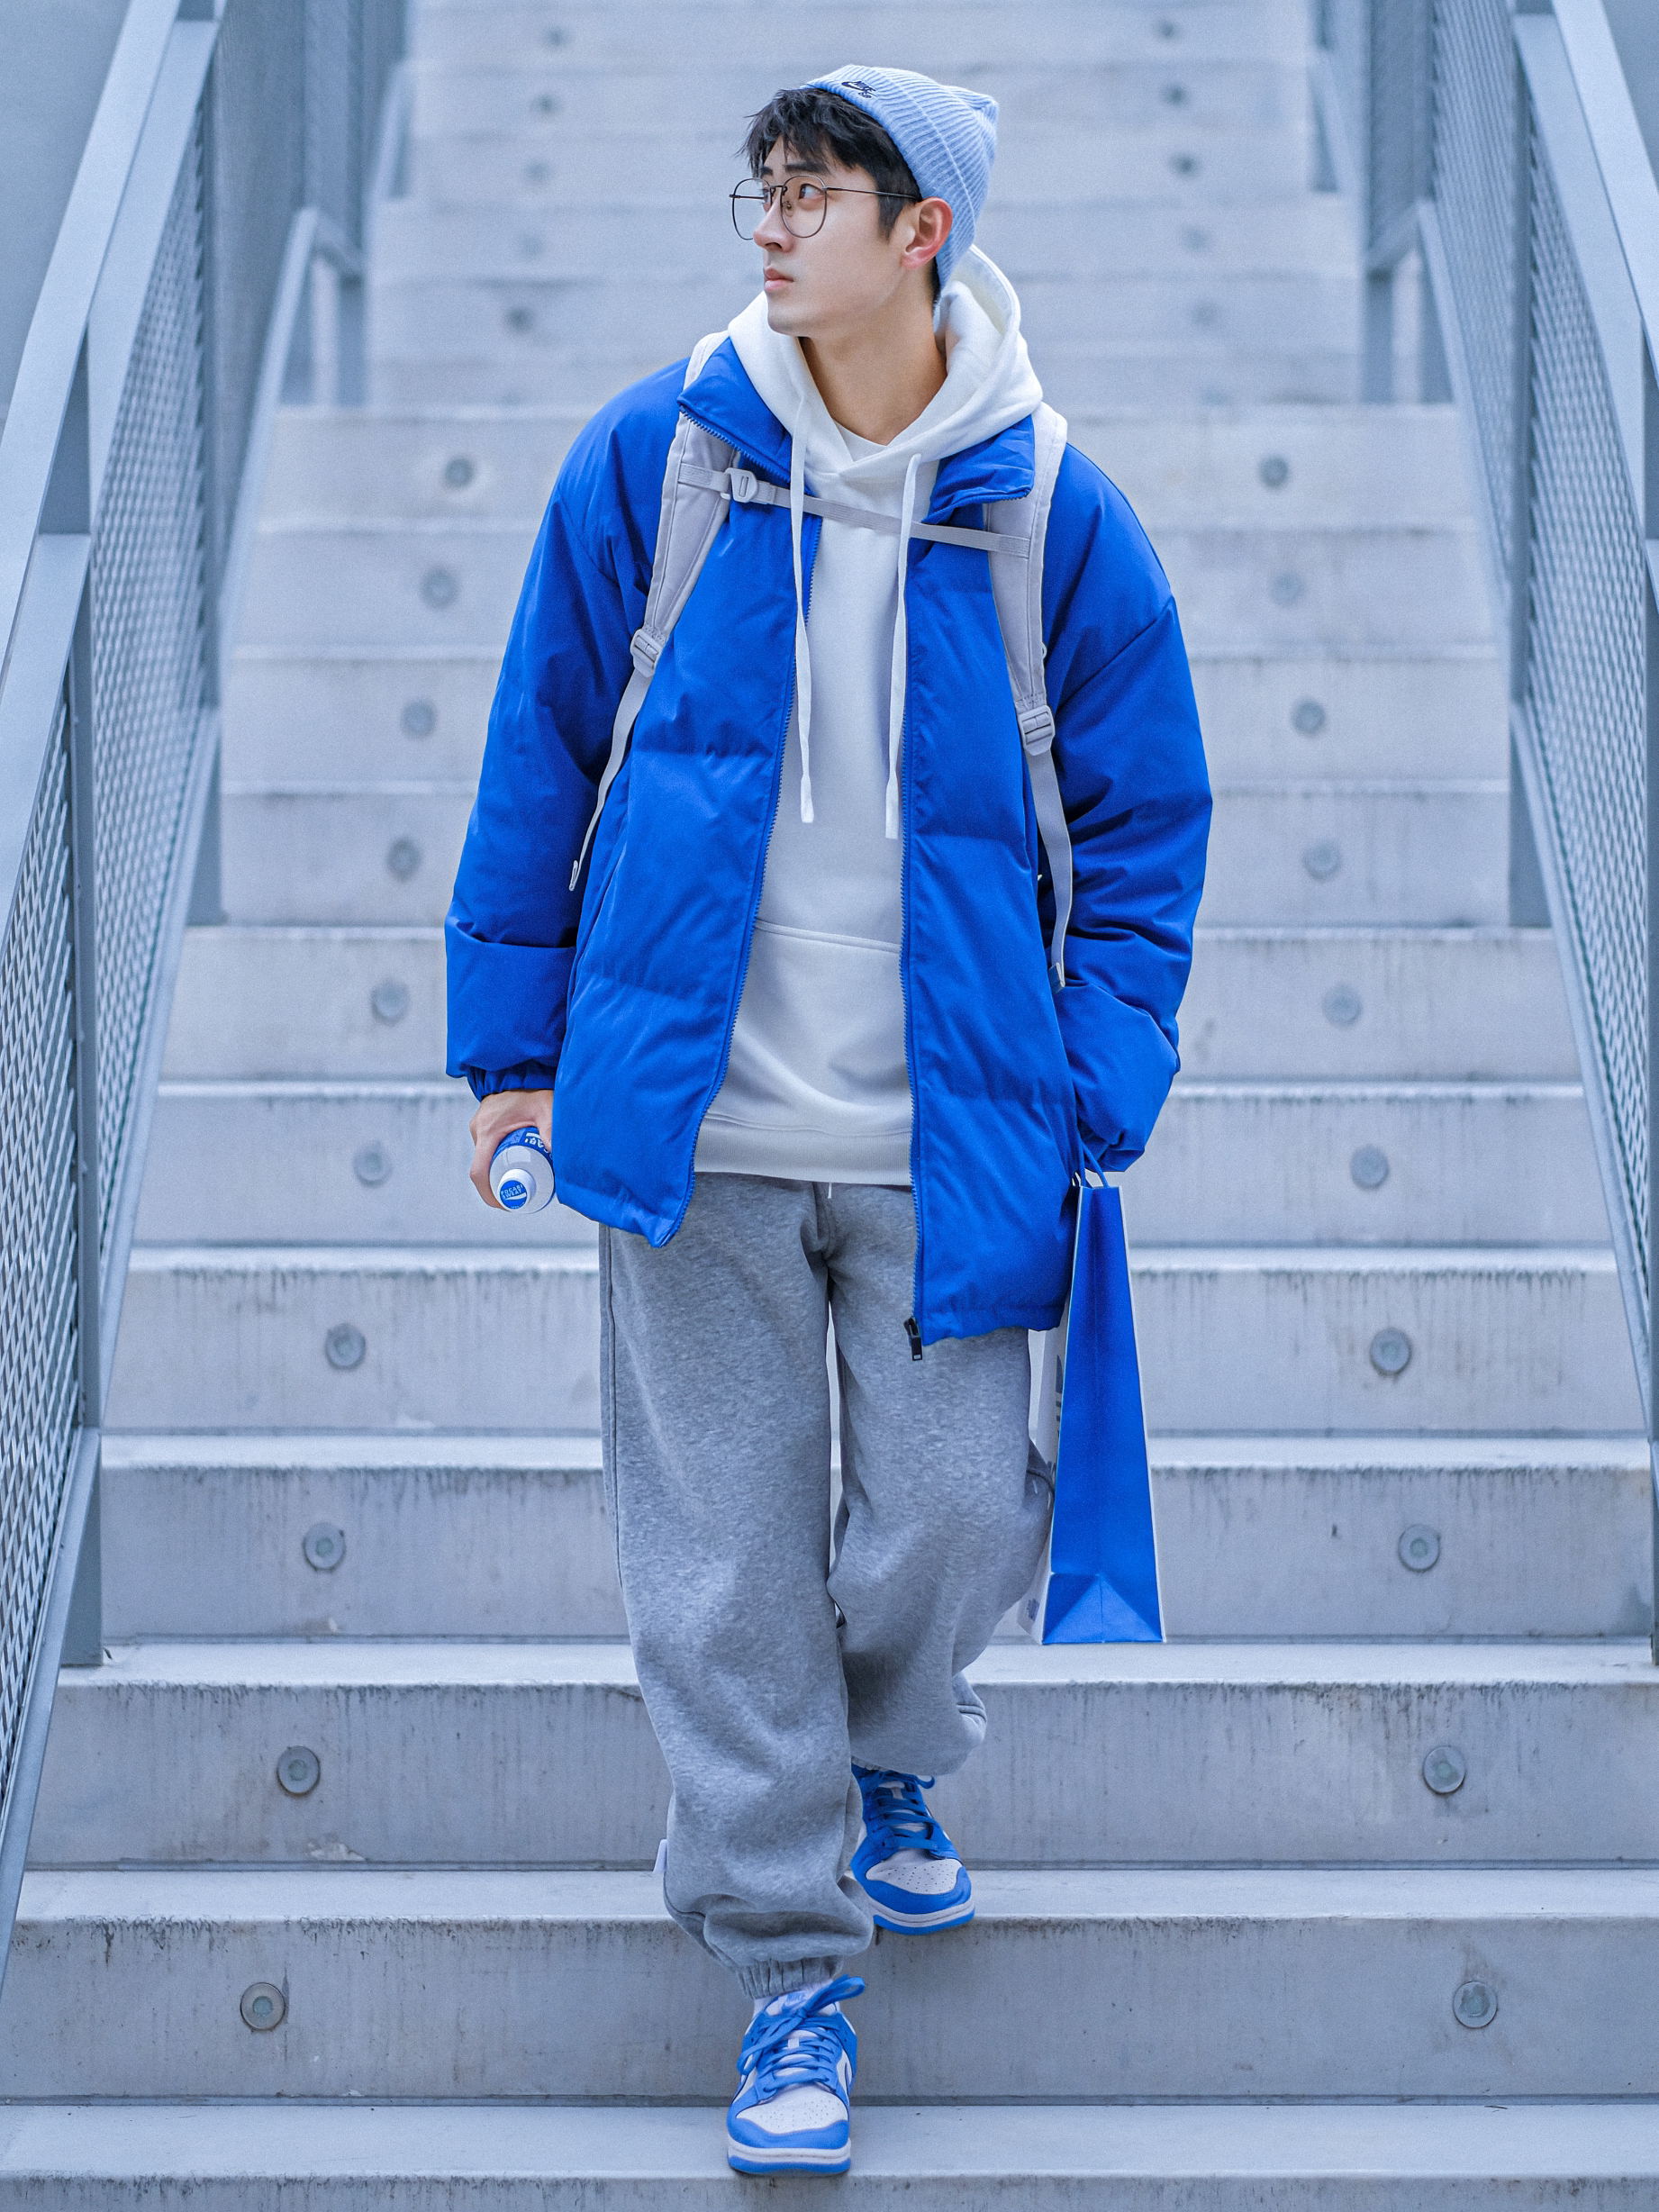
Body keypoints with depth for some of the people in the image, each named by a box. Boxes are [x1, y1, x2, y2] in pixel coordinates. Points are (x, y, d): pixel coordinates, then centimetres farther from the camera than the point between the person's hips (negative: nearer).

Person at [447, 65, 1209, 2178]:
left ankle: (881, 1758, 39)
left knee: (955, 1514, 4)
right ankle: (788, 1962, 19)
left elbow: (1144, 828, 4)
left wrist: (1094, 1104, -3)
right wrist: (517, 1035, 5)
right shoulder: (650, 459, -2)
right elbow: (541, 754, 6)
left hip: (943, 1137, 0)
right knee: (723, 1565, 3)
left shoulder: (1055, 516, -3)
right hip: (693, 1125, 0)